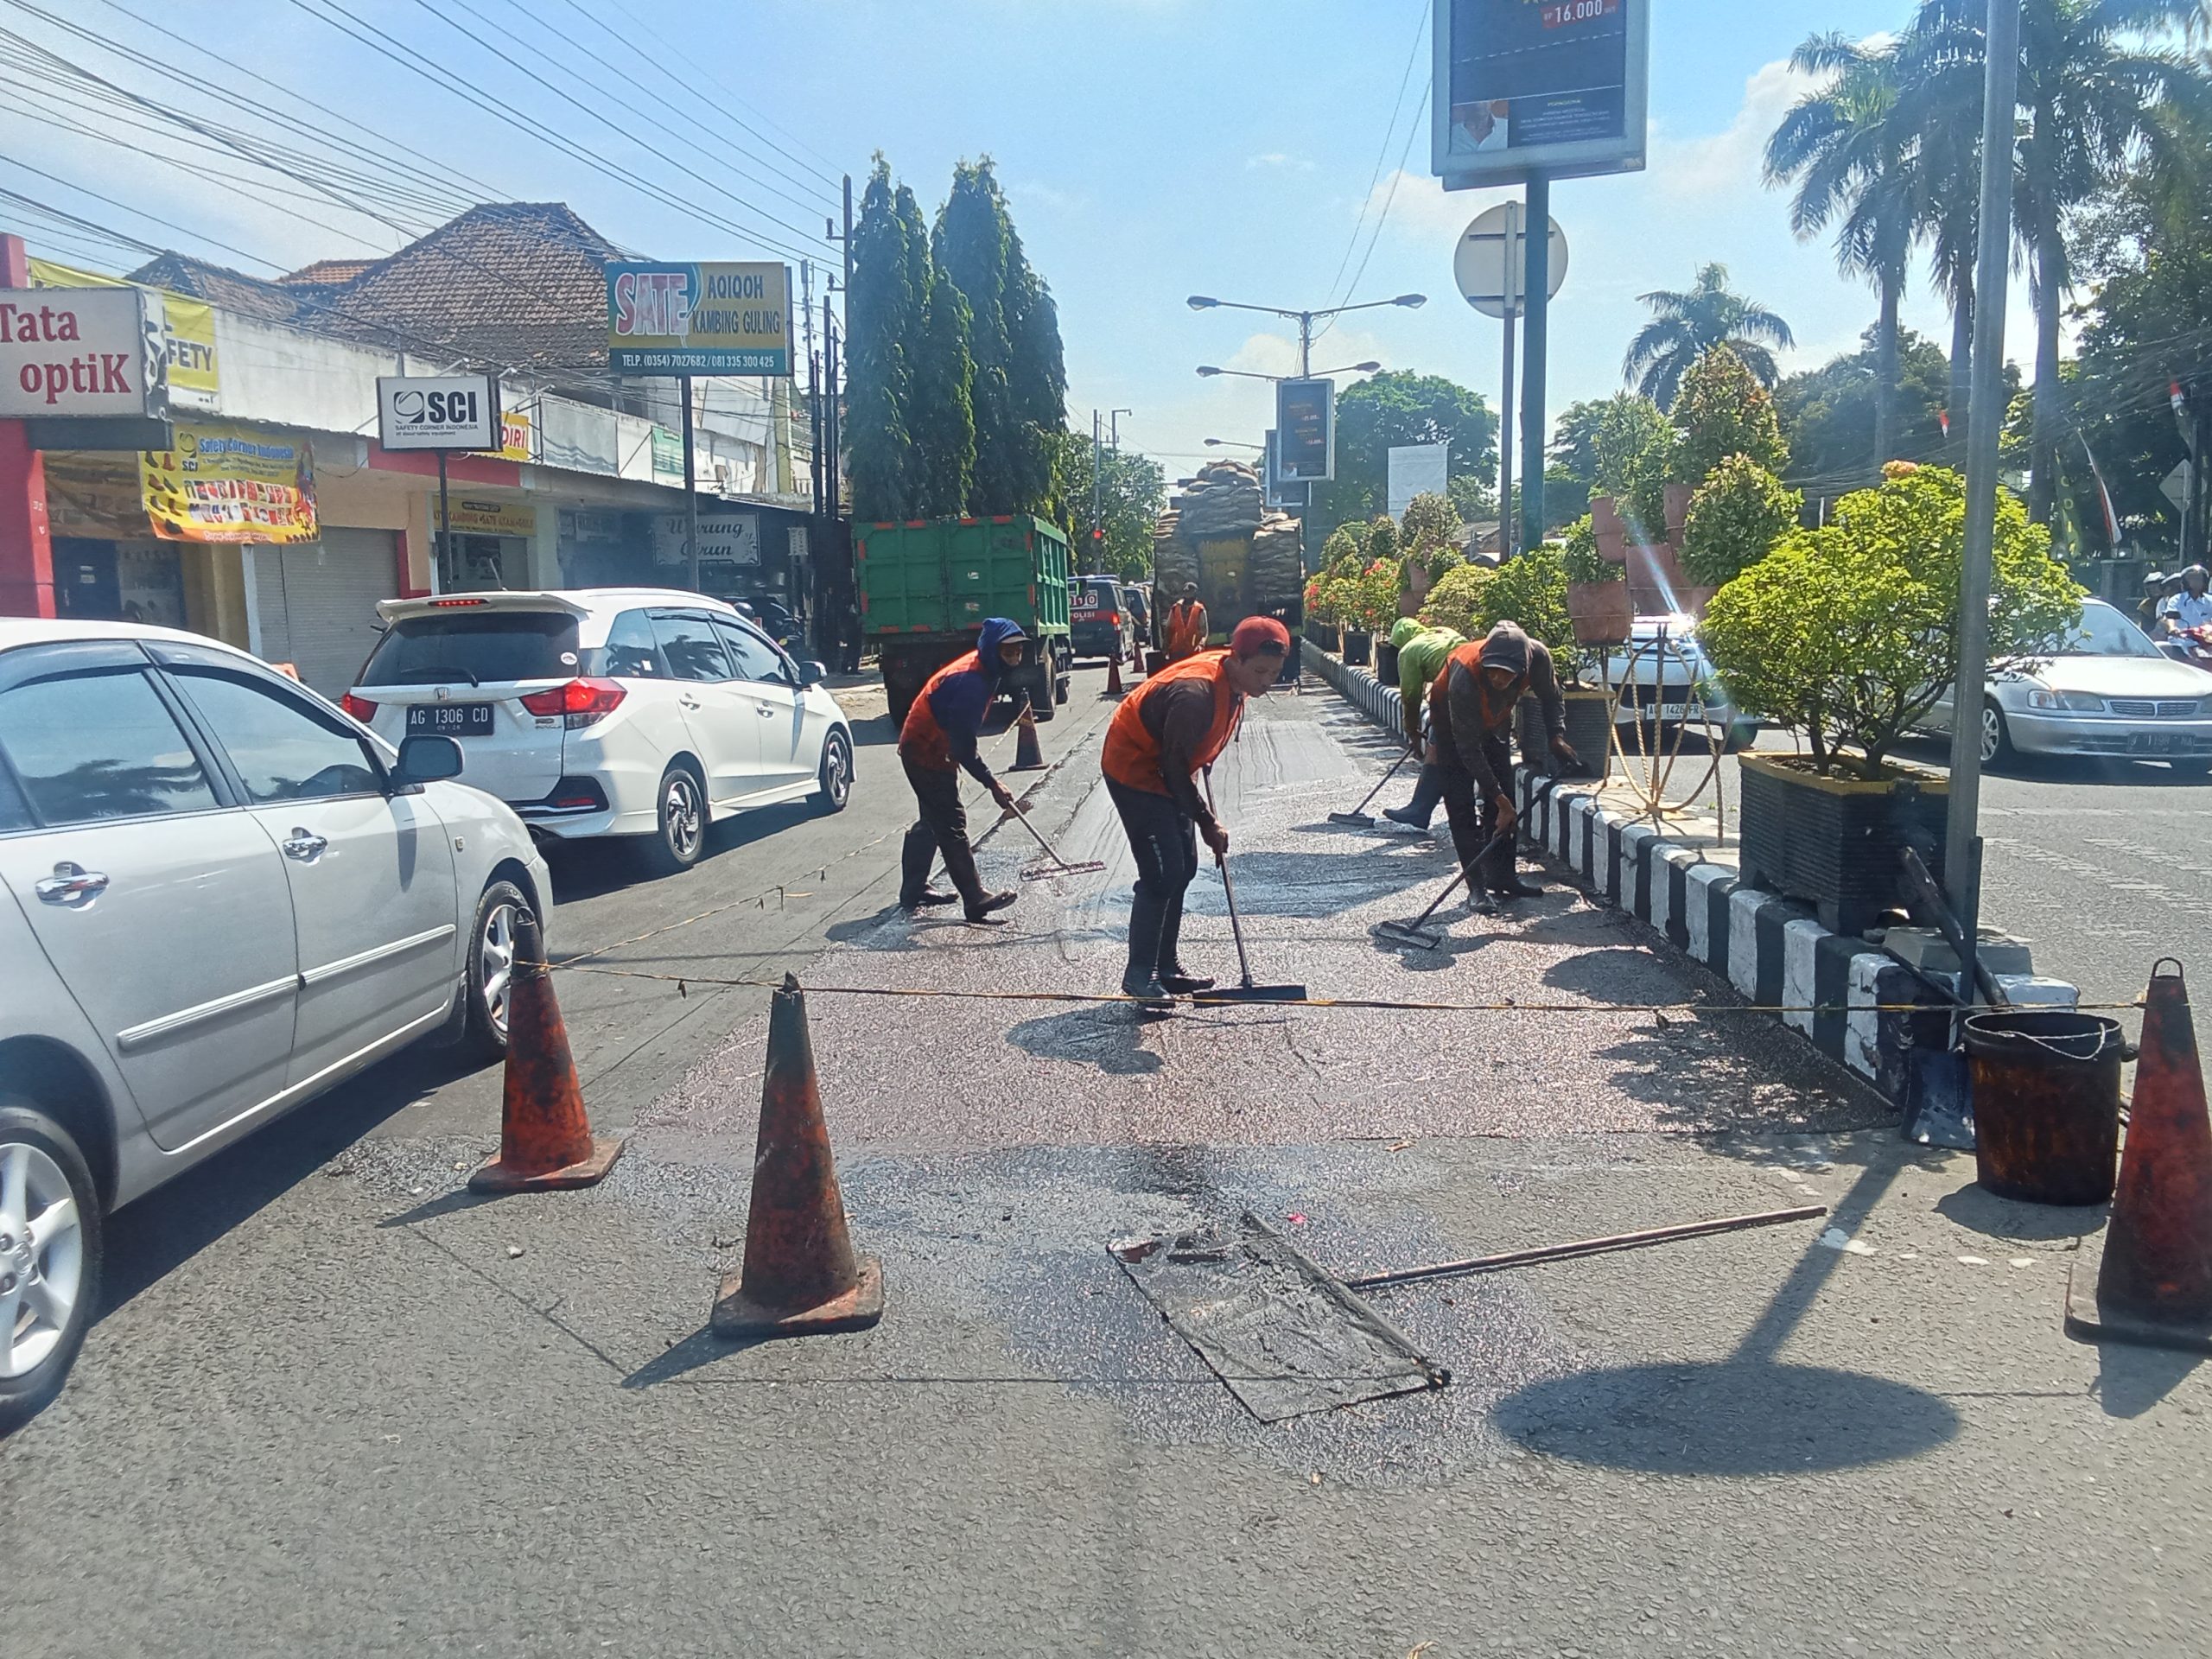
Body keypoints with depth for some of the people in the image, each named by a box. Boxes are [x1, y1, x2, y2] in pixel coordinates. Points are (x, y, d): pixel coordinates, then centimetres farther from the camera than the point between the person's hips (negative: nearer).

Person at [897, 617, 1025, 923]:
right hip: (927, 754, -11)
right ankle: (976, 901, -10)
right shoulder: (969, 682, -30)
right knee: (951, 824, -10)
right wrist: (993, 785, -26)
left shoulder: (984, 671, 1)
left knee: (933, 821, 19)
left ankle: (913, 890, 31)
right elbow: (963, 745, -30)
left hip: (925, 749, 11)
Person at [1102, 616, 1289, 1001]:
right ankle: (1139, 976, -3)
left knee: (1182, 868, 11)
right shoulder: (1196, 693, -34)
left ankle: (1165, 965, 21)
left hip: (1167, 772, 10)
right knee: (1161, 875, -12)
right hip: (1134, 771, -10)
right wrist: (1207, 823, -17)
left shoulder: (1235, 682, -5)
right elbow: (1176, 767, -26)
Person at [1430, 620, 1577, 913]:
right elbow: (1468, 748, -36)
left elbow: (1551, 698, -6)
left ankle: (1502, 877, 14)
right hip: (1451, 723, -5)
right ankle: (1477, 886, -10)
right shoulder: (1464, 676, -44)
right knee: (1461, 804, -12)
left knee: (1503, 798, 5)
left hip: (1493, 721, 5)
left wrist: (1557, 735, -22)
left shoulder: (1537, 656, -31)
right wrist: (1499, 798, -35)